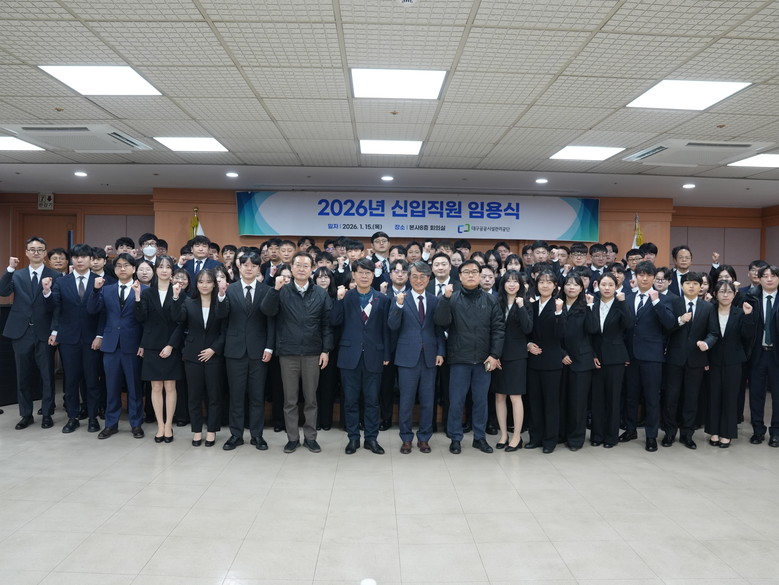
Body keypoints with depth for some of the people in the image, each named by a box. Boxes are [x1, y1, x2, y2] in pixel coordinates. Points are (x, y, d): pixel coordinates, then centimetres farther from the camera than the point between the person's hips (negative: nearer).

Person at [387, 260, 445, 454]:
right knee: (406, 400, 6)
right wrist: (398, 305, -25)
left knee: (428, 401, 9)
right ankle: (406, 438, 20)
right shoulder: (401, 298, -1)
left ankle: (424, 438, 23)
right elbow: (393, 326, -11)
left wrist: (440, 351, -2)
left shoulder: (435, 300, 6)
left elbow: (439, 329, 7)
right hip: (408, 356, -2)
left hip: (429, 357, 2)